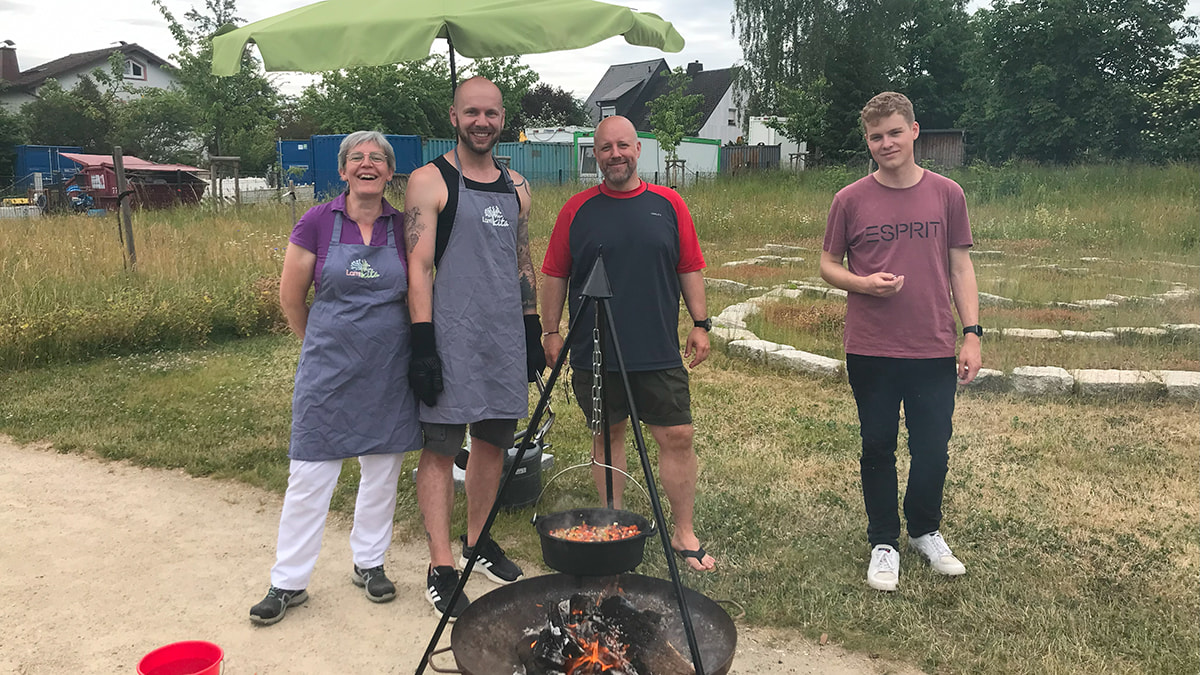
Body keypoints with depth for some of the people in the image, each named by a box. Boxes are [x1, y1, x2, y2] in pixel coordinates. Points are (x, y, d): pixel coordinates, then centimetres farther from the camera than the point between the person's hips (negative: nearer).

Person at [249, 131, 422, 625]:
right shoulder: (317, 222, -4)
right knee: (310, 475, 2)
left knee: (383, 470, 11)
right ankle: (288, 581, 16)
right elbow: (291, 297, 3)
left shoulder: (403, 227, 1)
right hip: (328, 369, -2)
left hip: (389, 370, 2)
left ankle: (369, 563, 30)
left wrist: (389, 340, 12)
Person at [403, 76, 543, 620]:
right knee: (440, 446, -2)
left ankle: (478, 542, 30)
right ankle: (441, 568, 6)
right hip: (451, 336, -6)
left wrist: (533, 333, 16)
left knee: (494, 440, 13)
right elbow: (418, 267, -10)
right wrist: (423, 345, -17)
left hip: (506, 336, 6)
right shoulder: (430, 181, -4)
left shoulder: (516, 187, 14)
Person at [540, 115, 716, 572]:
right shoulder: (577, 210, 3)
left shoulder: (668, 204, 6)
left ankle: (685, 534, 15)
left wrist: (700, 323, 3)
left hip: (659, 352, 1)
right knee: (608, 435, 10)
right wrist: (551, 332, 2)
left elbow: (690, 268, 9)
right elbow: (554, 276, 6)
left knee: (677, 436, 1)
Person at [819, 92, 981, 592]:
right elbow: (828, 265, 6)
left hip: (935, 349, 1)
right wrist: (862, 283, -14)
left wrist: (972, 334, -1)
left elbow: (960, 268, 6)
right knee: (878, 448, 9)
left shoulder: (946, 194, 3)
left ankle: (925, 531, 34)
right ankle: (883, 542, 26)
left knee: (932, 447, 10)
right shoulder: (850, 200, -1)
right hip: (870, 350, -1)